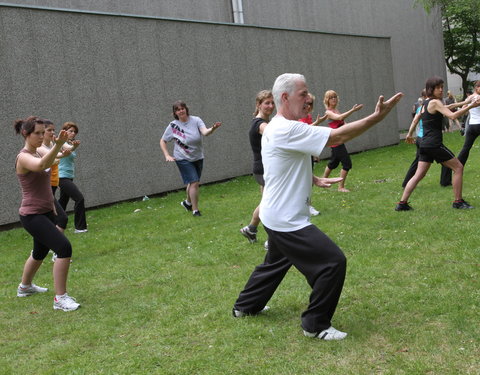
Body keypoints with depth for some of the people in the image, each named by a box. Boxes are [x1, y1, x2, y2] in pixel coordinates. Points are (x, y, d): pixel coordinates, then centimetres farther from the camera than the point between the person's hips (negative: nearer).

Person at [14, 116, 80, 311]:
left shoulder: (39, 151, 10)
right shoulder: (24, 157, -20)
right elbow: (42, 165, -42)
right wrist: (57, 145, -54)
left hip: (46, 212, 9)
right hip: (32, 215, -9)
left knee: (40, 252, 27)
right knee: (64, 247, -22)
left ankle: (25, 286, 51)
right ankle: (60, 298, -16)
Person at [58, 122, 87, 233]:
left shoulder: (71, 143, 13)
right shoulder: (62, 143, -14)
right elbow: (68, 148, -33)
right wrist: (74, 146, -57)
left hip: (69, 177, 9)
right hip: (63, 177, -9)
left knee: (63, 202, 15)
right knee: (79, 198, -17)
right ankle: (80, 227, -14)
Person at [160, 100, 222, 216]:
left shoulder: (195, 120, -9)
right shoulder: (173, 126, -10)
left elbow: (205, 132, -26)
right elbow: (162, 141, 2)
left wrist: (213, 129, -48)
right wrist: (167, 155, -9)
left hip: (198, 158, 3)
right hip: (183, 159, -3)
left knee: (193, 183, 17)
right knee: (194, 182, -12)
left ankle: (188, 202, 44)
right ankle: (195, 210, 1)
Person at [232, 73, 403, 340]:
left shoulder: (276, 128, 10)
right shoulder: (288, 130, -23)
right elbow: (338, 137, -26)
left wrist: (315, 180, 14)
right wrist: (377, 116, -23)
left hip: (277, 216, 11)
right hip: (287, 221, -11)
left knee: (277, 262, 29)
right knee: (334, 262, -8)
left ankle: (246, 306, 44)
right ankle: (316, 325, 4)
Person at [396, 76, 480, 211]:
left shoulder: (425, 103, 15)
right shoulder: (435, 102, -11)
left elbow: (415, 119, 27)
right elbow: (452, 115, -22)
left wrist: (410, 134, 38)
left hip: (425, 144, 9)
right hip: (434, 144, -9)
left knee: (419, 175, 9)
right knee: (458, 167, 2)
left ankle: (402, 203, 5)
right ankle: (458, 201, 5)